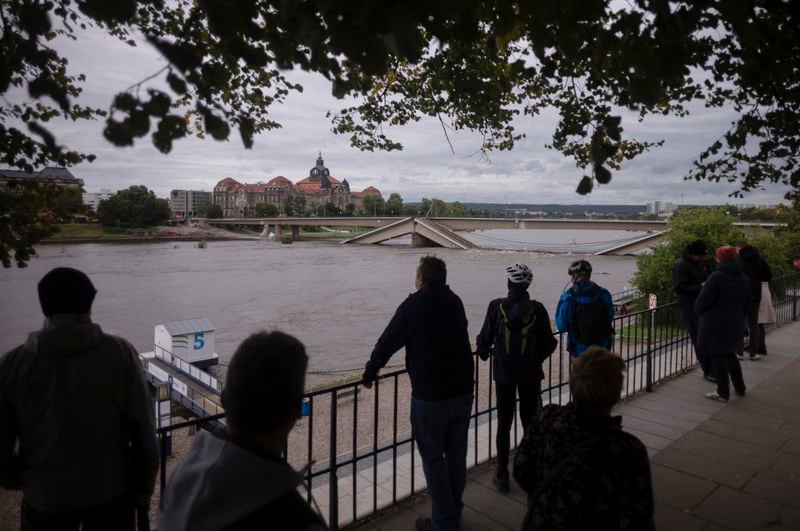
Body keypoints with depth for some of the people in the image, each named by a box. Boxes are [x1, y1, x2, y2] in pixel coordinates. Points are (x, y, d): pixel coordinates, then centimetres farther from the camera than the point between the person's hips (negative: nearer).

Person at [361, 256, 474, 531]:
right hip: (462, 392, 6)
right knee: (457, 455, 18)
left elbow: (387, 342, -5)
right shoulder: (455, 302, 6)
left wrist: (369, 373, 10)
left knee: (433, 459, 8)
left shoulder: (414, 305, -11)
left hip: (430, 397, -6)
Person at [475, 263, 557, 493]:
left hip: (504, 372, 0)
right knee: (530, 420, 15)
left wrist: (484, 352, 15)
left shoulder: (496, 306, -11)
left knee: (504, 423, 10)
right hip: (530, 373, 1)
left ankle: (502, 474, 17)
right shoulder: (537, 309, -9)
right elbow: (548, 343, -3)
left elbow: (485, 338, -7)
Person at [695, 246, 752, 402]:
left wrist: (698, 311, 3)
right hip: (736, 324, 7)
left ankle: (723, 393, 8)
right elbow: (747, 303, 14)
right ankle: (740, 388, 31)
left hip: (716, 324, -7)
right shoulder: (744, 278, 6)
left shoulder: (716, 277, -18)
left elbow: (704, 300, -16)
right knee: (730, 354, 22)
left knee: (718, 356, 2)